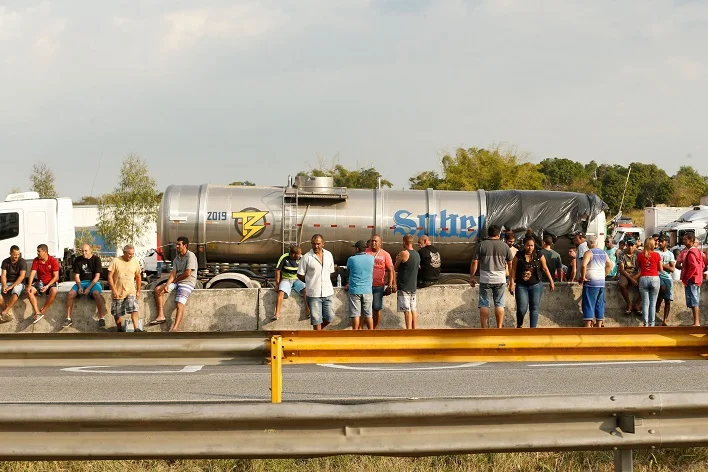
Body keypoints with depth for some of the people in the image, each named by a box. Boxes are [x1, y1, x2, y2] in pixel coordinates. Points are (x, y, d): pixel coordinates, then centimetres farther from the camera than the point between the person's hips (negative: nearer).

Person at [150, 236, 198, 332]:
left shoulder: (190, 256, -10)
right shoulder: (177, 258, 15)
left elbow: (187, 273, -17)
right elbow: (173, 273, 4)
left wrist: (175, 280, -4)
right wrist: (167, 284, -14)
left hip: (188, 282, -8)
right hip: (176, 282, 8)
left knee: (180, 304, -23)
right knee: (158, 290, -6)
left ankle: (175, 328, -34)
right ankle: (161, 316, -9)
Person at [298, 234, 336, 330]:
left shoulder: (328, 255, 6)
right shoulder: (306, 257, -7)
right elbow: (300, 275, -1)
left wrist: (323, 282, 8)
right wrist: (311, 283, 4)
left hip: (327, 292, 4)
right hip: (313, 293, -4)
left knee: (330, 317, 5)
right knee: (316, 319, 1)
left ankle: (318, 330, 31)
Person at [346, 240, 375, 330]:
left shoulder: (351, 259, -6)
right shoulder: (371, 258, -1)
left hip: (355, 290, -2)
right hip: (367, 290, 2)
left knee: (355, 315, 1)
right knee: (368, 315, 8)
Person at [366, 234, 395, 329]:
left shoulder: (385, 255, 3)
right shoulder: (365, 252, 3)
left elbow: (391, 270, 3)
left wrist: (390, 285, -5)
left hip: (379, 286, 0)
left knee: (377, 309, 4)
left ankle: (374, 330, 15)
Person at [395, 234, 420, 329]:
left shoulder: (404, 253, -14)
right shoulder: (417, 254, 9)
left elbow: (395, 268, -5)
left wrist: (397, 260, 14)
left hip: (404, 286, -8)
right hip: (413, 286, 8)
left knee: (407, 310, -8)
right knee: (413, 309, 12)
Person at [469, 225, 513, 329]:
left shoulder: (481, 245, -3)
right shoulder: (505, 246, 1)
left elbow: (474, 262, -4)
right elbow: (510, 264, 7)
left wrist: (471, 277, 5)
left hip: (485, 279, -1)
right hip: (500, 279, 1)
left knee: (484, 304, 4)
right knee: (499, 304, 8)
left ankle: (484, 329, 3)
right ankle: (499, 328, 8)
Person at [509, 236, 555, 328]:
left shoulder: (539, 256, 1)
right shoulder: (518, 256, -1)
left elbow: (545, 269, 8)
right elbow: (513, 269, -1)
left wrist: (551, 282, 9)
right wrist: (512, 283, -8)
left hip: (536, 286, 1)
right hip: (521, 286, -1)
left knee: (534, 308, 0)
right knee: (522, 309, -8)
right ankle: (519, 325, 18)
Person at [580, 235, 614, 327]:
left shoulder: (589, 252, -9)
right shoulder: (603, 253, 12)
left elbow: (583, 265, -23)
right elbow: (610, 265, 21)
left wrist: (583, 277, -12)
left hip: (591, 282, -6)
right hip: (602, 282, 6)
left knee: (588, 305, -4)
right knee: (600, 305, 11)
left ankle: (588, 326, -9)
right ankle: (599, 325, 12)